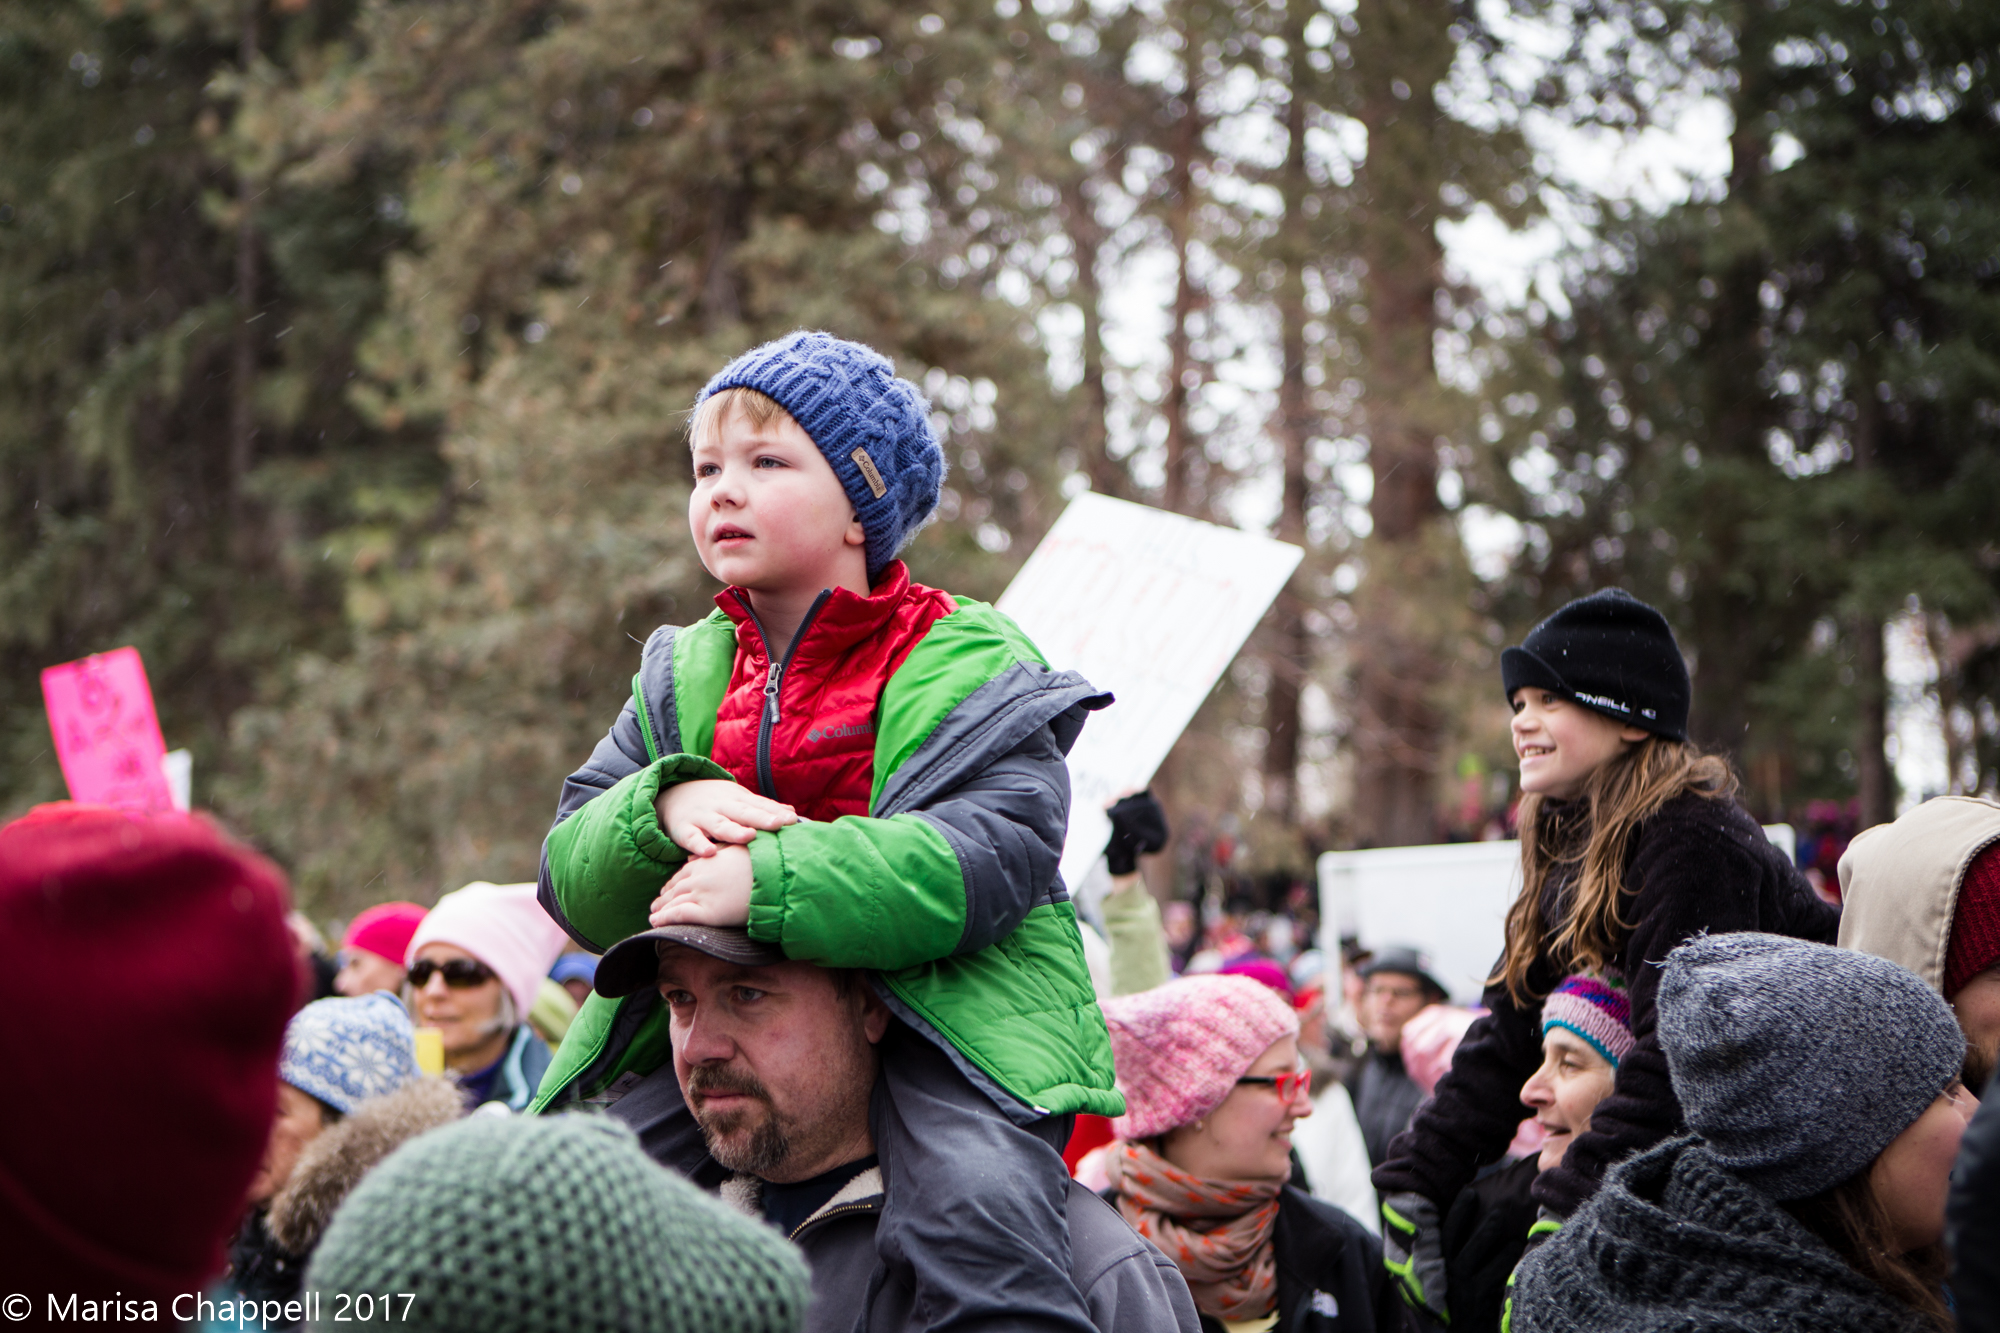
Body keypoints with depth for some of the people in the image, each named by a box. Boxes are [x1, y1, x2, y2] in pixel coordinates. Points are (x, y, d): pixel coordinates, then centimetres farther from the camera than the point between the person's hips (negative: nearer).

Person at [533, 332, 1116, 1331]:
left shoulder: (963, 666, -3)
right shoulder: (682, 677, 14)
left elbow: (989, 860, -19)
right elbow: (570, 877, 6)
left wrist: (770, 880, -27)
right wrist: (665, 808, -17)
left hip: (942, 1004, -5)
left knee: (973, 1220, -31)